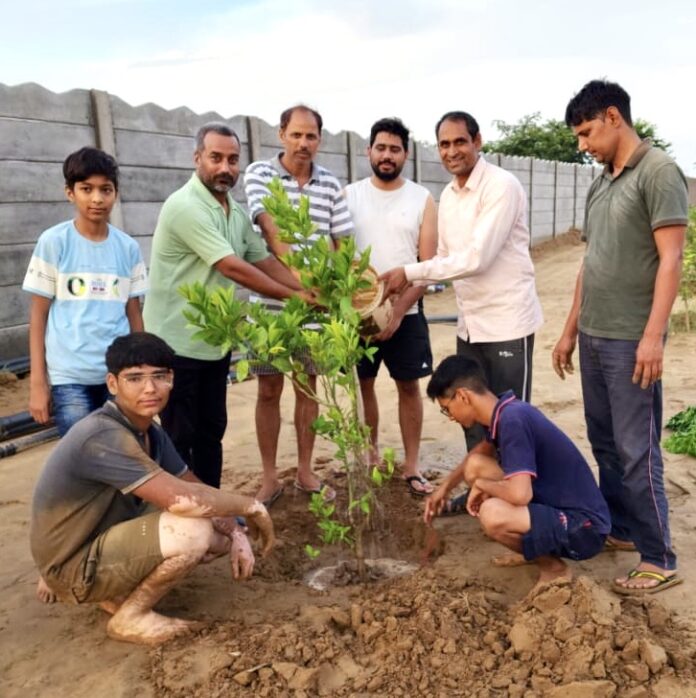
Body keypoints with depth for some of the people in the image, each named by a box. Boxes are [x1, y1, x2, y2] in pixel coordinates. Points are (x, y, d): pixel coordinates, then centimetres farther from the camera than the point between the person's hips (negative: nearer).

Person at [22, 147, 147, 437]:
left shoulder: (128, 247, 5)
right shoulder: (54, 241, -3)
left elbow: (133, 313, 9)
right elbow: (38, 313, 0)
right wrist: (37, 381, -3)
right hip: (70, 376, -3)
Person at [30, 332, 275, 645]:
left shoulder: (151, 432, 0)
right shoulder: (103, 437, -29)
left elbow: (196, 487, 7)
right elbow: (184, 500, -38)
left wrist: (236, 533, -9)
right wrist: (251, 506, -22)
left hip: (110, 538, 9)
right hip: (75, 566, -9)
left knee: (223, 532, 5)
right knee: (194, 529, -29)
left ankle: (117, 590, 12)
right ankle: (130, 617, -5)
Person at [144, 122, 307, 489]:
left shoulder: (236, 212, 8)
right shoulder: (185, 207, -20)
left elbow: (265, 260, 6)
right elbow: (232, 268, -25)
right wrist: (294, 296, -20)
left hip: (214, 342, 8)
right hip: (178, 344, -8)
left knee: (211, 431, 16)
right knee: (180, 438, 3)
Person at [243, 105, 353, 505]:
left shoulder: (331, 185, 5)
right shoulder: (259, 174, -3)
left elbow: (343, 242, 6)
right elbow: (270, 228, -18)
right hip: (270, 303, -2)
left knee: (308, 386, 12)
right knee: (269, 390, 6)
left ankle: (306, 472, 26)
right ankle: (270, 479, 19)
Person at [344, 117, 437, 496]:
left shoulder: (422, 200, -1)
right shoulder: (350, 195, 1)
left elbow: (428, 264, -6)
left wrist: (398, 312, -14)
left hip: (406, 313, -1)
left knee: (409, 386, 5)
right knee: (364, 385, 11)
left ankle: (411, 466, 17)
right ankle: (371, 456, 29)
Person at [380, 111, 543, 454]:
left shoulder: (502, 186, -15)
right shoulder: (447, 194, 9)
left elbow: (477, 257, -24)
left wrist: (410, 272, -21)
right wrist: (405, 288, 1)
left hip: (507, 321, -7)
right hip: (469, 323, 8)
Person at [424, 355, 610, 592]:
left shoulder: (512, 420, -25)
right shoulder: (506, 412, 3)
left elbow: (520, 494, -35)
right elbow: (484, 450, 27)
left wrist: (481, 485, -14)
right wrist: (445, 486, 25)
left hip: (584, 527, -9)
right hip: (555, 505, 9)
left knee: (493, 515, -33)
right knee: (476, 466, 9)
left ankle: (553, 566, -3)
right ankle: (534, 548, 15)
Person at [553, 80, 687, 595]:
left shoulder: (658, 171, -8)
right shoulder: (600, 185, 15)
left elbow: (670, 259, -14)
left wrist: (653, 336, -20)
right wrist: (571, 330, 17)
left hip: (630, 340, -8)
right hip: (594, 337, 8)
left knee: (636, 451, -2)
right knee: (604, 443, 15)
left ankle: (659, 559, 10)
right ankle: (621, 528, 30)